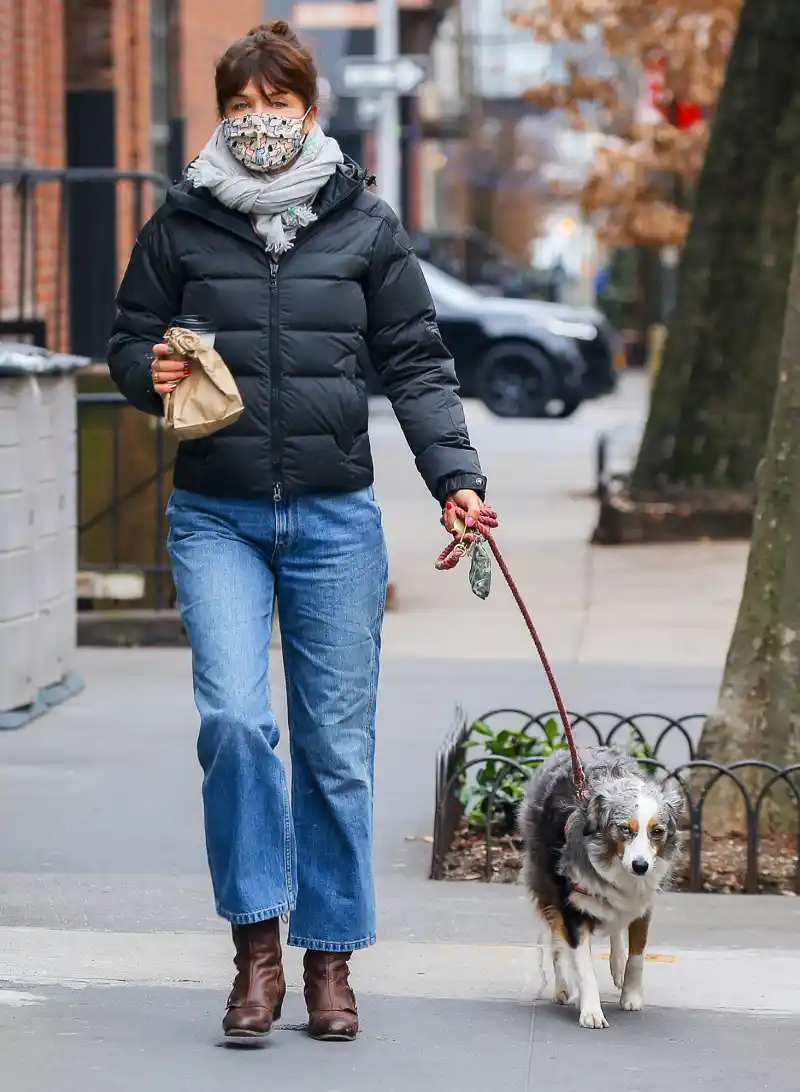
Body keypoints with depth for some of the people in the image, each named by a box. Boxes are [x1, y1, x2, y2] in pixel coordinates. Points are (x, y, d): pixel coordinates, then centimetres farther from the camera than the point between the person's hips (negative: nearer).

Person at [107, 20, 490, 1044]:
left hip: (335, 517, 1)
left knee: (337, 744, 3)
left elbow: (416, 364, 6)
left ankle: (330, 958, 16)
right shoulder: (181, 224, 5)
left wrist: (454, 476, -6)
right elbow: (128, 339, 14)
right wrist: (150, 372, -10)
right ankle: (256, 947, -3)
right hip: (216, 516, 0)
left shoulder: (366, 224, 4)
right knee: (233, 716, -16)